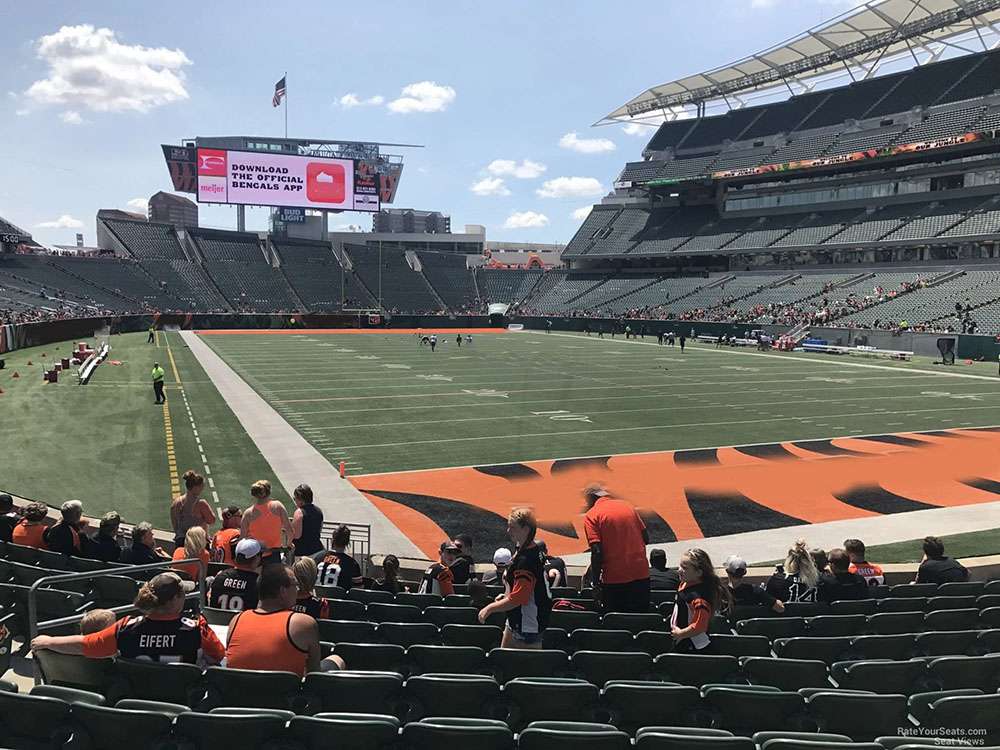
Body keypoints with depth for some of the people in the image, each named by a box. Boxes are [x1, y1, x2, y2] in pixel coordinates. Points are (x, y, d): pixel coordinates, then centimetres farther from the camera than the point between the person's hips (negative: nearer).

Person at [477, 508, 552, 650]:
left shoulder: (527, 559, -25)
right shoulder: (520, 550, 7)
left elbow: (517, 599, -26)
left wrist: (490, 608, -16)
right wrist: (506, 596, 13)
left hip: (528, 627, -10)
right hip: (515, 622, 10)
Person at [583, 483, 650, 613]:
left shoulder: (591, 515, -6)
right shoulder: (627, 506, 9)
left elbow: (597, 552, -14)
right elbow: (646, 539, 10)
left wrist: (596, 584, -8)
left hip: (614, 579, -4)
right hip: (641, 576, 4)